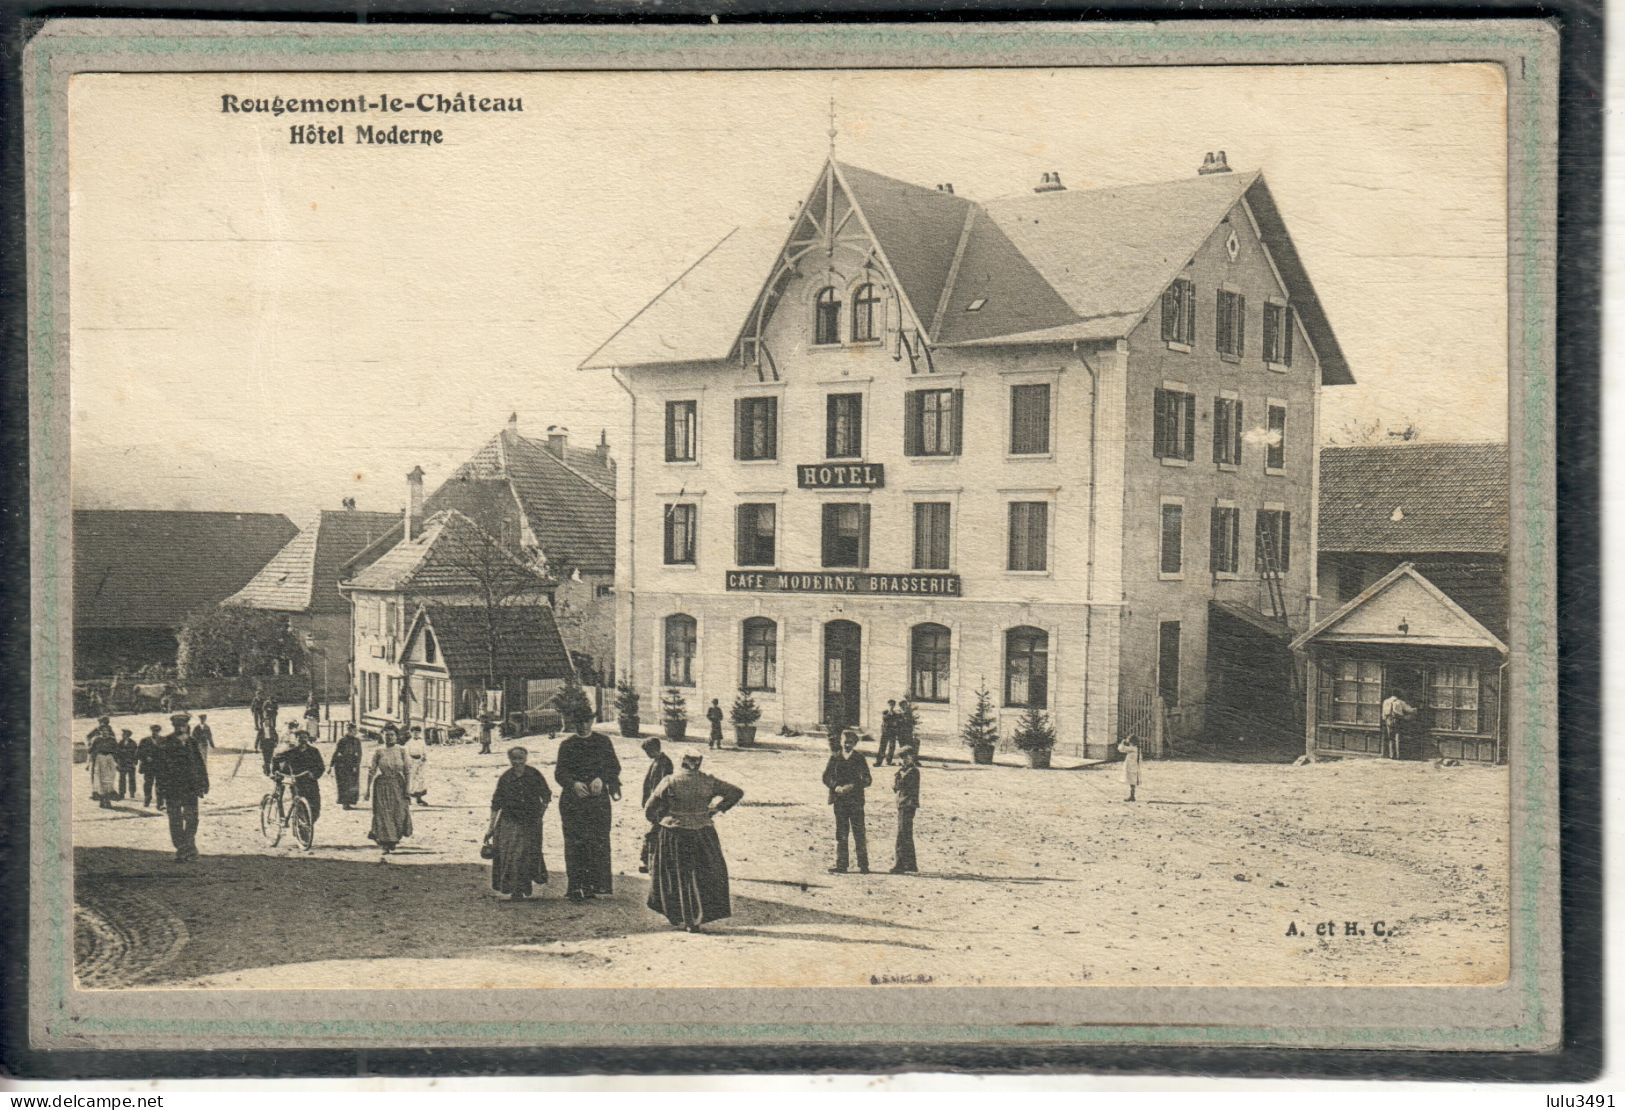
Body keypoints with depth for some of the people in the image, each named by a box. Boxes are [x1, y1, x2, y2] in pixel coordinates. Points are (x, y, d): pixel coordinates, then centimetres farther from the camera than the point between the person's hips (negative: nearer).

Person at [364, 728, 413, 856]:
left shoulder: (401, 751, 0)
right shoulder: (378, 752, -2)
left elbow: (407, 771, 0)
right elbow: (371, 771, -1)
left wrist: (407, 788, -6)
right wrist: (368, 790, -4)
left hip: (398, 786, 1)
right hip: (382, 786, -1)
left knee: (399, 814, 1)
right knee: (383, 814, -3)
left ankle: (393, 840, 26)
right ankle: (385, 845, 3)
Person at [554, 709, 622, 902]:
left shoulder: (603, 741, 10)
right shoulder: (566, 745, 7)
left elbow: (614, 767, 6)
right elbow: (559, 772, -1)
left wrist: (601, 779, -14)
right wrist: (573, 784, -21)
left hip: (598, 798, 1)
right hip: (573, 799, -1)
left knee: (598, 842, -5)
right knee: (574, 843, -4)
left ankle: (592, 885, 0)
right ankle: (574, 887, -3)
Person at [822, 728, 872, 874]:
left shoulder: (860, 759, 2)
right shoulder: (835, 758, 7)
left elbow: (867, 780, -2)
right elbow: (826, 777, 4)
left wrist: (852, 786, -17)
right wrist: (835, 787, -14)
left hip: (855, 801, -2)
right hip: (839, 800, 2)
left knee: (859, 832, -2)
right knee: (841, 833, 3)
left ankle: (863, 864, 6)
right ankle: (840, 865, 7)